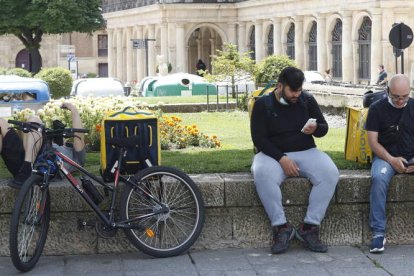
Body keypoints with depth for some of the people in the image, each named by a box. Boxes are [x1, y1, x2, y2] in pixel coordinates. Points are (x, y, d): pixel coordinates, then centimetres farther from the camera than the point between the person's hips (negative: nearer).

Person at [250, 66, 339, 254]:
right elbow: (259, 139, -7)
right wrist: (281, 159, -20)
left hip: (306, 152, 3)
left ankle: (309, 227, -22)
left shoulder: (307, 100, 8)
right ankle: (281, 227, -27)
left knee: (330, 173, -28)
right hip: (273, 154, -3)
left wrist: (316, 129, -15)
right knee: (262, 174, -38)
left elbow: (324, 128, 11)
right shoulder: (263, 104, 0)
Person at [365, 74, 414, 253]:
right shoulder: (377, 109, 2)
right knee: (379, 178, -35)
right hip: (385, 157, -2)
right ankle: (378, 232, -32)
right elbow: (373, 141, -3)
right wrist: (391, 160, -17)